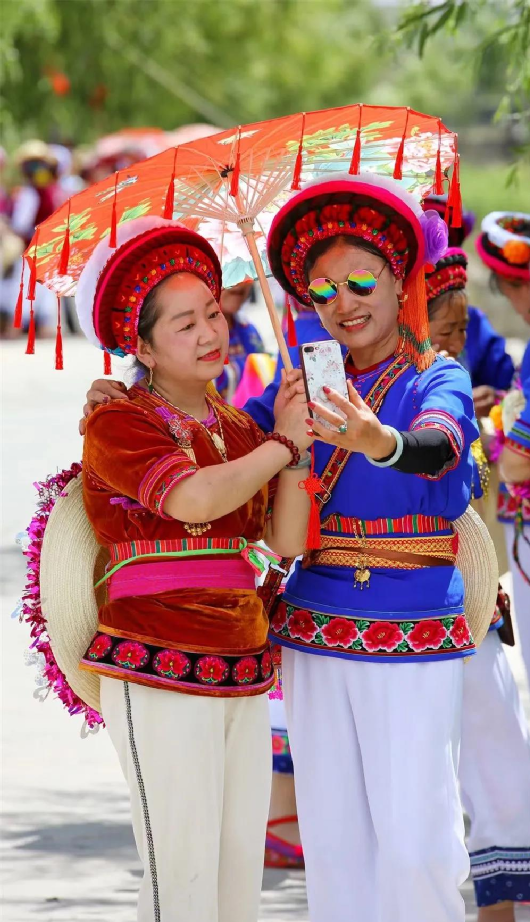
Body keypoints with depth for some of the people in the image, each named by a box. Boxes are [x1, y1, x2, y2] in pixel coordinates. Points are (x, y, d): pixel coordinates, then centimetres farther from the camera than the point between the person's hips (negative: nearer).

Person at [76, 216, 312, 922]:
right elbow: (197, 499, -23)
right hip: (159, 677, -7)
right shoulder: (118, 426, -5)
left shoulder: (238, 429, 15)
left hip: (242, 677, 7)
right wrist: (283, 446, -10)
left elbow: (285, 541, 8)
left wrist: (293, 451, -5)